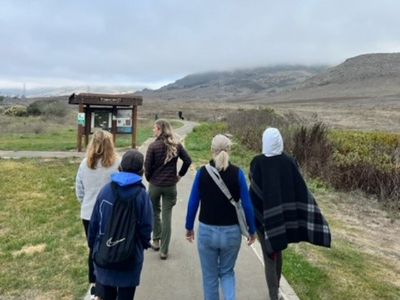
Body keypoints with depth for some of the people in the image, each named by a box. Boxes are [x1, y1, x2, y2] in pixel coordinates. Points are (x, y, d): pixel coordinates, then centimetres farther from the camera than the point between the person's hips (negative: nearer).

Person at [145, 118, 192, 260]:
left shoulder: (153, 146, -11)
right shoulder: (176, 145, -1)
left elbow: (147, 166, -10)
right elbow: (188, 160, 1)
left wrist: (149, 178, 7)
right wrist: (180, 175, 10)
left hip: (155, 184, -2)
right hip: (171, 185, 2)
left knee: (155, 212, 20)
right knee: (167, 216, 6)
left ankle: (156, 241, 31)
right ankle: (164, 250, 12)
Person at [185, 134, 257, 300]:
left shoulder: (202, 172, -7)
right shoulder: (237, 173, -8)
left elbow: (193, 203, -2)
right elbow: (246, 204, -5)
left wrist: (189, 227, 11)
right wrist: (252, 230, 7)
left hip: (206, 231, 0)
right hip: (231, 232, 1)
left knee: (210, 275, 17)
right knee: (227, 272, 20)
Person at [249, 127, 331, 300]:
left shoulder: (257, 162, -15)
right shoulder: (290, 161, -8)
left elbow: (254, 190, -13)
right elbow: (301, 190, -7)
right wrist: (310, 217, -1)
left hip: (265, 217, -3)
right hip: (284, 217, 4)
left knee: (269, 257, 5)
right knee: (278, 251, 23)